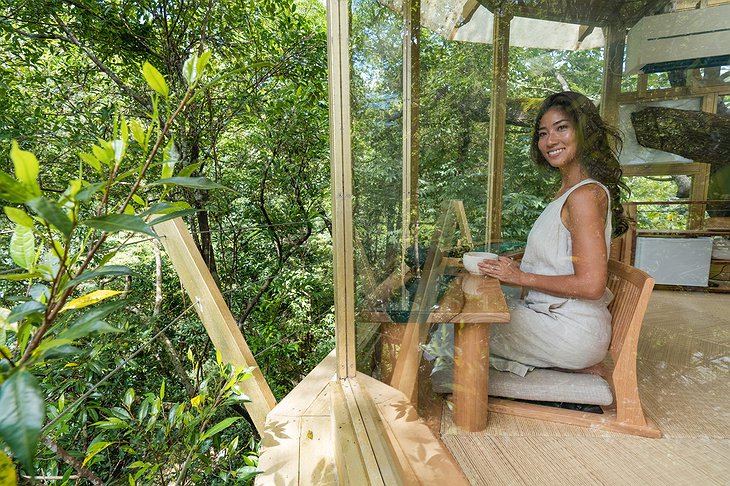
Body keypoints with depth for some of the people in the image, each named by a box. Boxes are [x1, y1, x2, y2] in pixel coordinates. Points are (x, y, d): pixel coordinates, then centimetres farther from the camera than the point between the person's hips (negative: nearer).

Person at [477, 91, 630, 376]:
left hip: (571, 331, -9)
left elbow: (590, 285, -25)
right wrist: (513, 268, 2)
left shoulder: (586, 194, -21)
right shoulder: (569, 189, 9)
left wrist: (521, 278, -17)